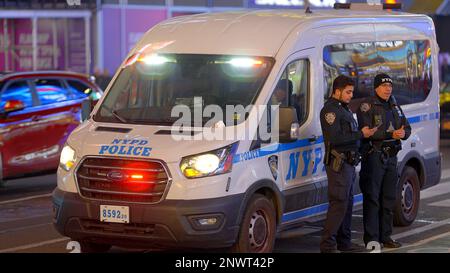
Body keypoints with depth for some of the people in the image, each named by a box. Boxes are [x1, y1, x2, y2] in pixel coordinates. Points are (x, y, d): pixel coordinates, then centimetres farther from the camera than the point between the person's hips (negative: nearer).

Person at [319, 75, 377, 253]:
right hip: (338, 163, -10)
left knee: (347, 203, 14)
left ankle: (344, 242, 21)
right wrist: (361, 134, -20)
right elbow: (334, 138, -23)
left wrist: (364, 132, 12)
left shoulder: (344, 108, 20)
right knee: (339, 203, -13)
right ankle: (327, 245, -12)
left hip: (348, 163, 10)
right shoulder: (330, 110, -13)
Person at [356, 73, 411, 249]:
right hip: (373, 156, -7)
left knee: (389, 198, 11)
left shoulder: (395, 106, 15)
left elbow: (406, 127, 16)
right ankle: (371, 239, -5)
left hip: (391, 157, 8)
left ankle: (385, 237, 20)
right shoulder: (367, 106, -8)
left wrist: (403, 133, -9)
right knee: (372, 198, -7)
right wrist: (391, 134, -25)